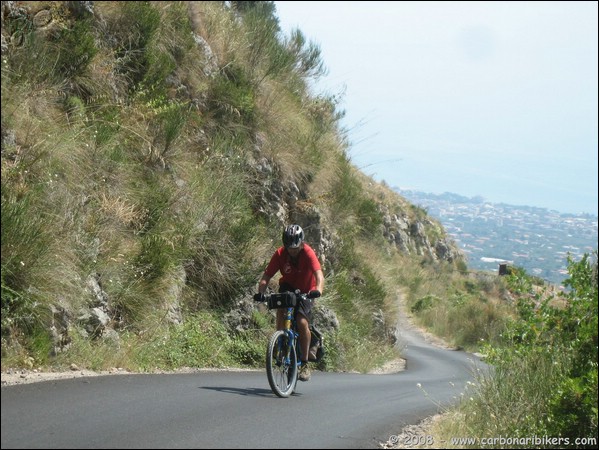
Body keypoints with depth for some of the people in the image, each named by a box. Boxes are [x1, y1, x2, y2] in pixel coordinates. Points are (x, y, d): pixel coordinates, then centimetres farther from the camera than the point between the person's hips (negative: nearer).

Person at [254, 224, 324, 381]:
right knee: (281, 309, -29)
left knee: (302, 322, -21)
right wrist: (260, 292, -42)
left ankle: (304, 364, -10)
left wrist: (318, 290, -59)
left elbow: (319, 274, -39)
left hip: (305, 291, -2)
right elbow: (266, 276, -23)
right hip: (287, 286, 2)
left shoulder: (308, 253, -26)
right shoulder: (280, 254, -19)